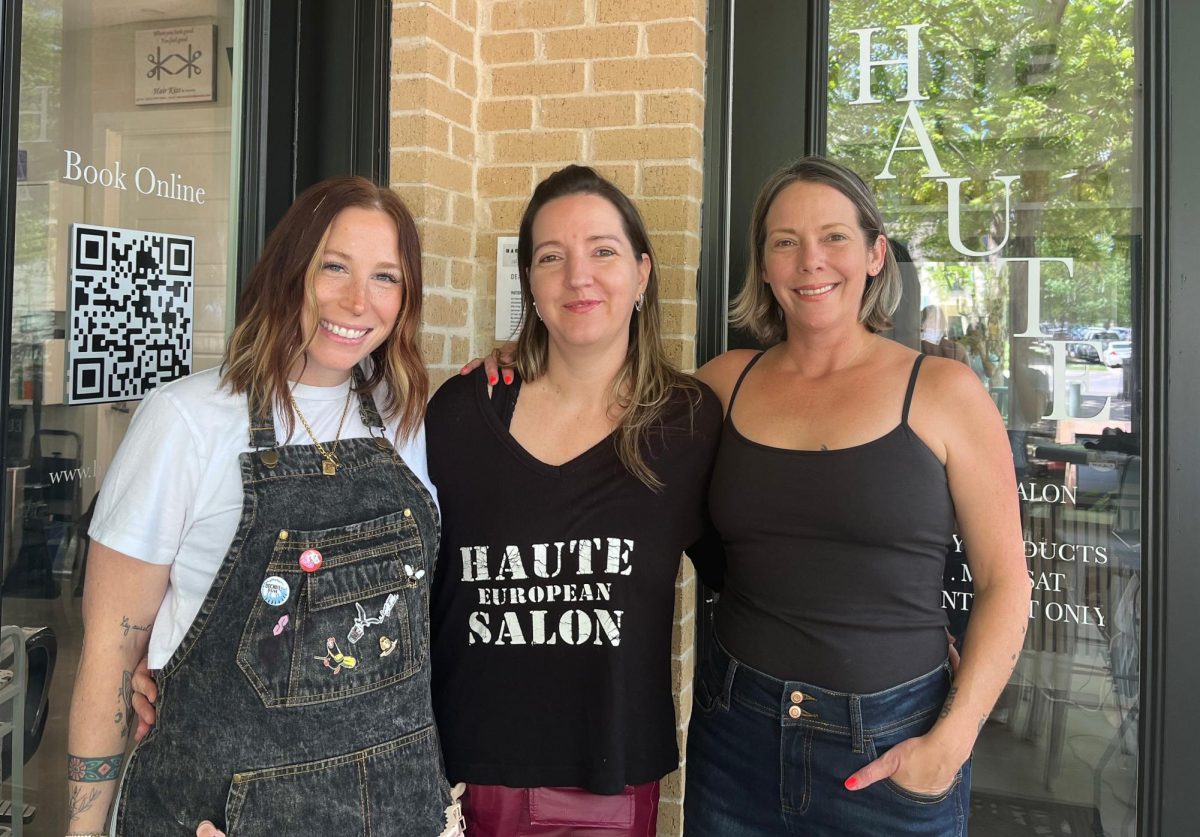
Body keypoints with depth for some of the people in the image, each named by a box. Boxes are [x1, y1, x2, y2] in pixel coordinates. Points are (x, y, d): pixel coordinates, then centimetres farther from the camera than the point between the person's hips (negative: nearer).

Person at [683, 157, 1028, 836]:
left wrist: (951, 740, -11)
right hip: (737, 732, 2)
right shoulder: (727, 382, 2)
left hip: (892, 749, -2)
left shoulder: (942, 390, -5)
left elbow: (1005, 582, -3)